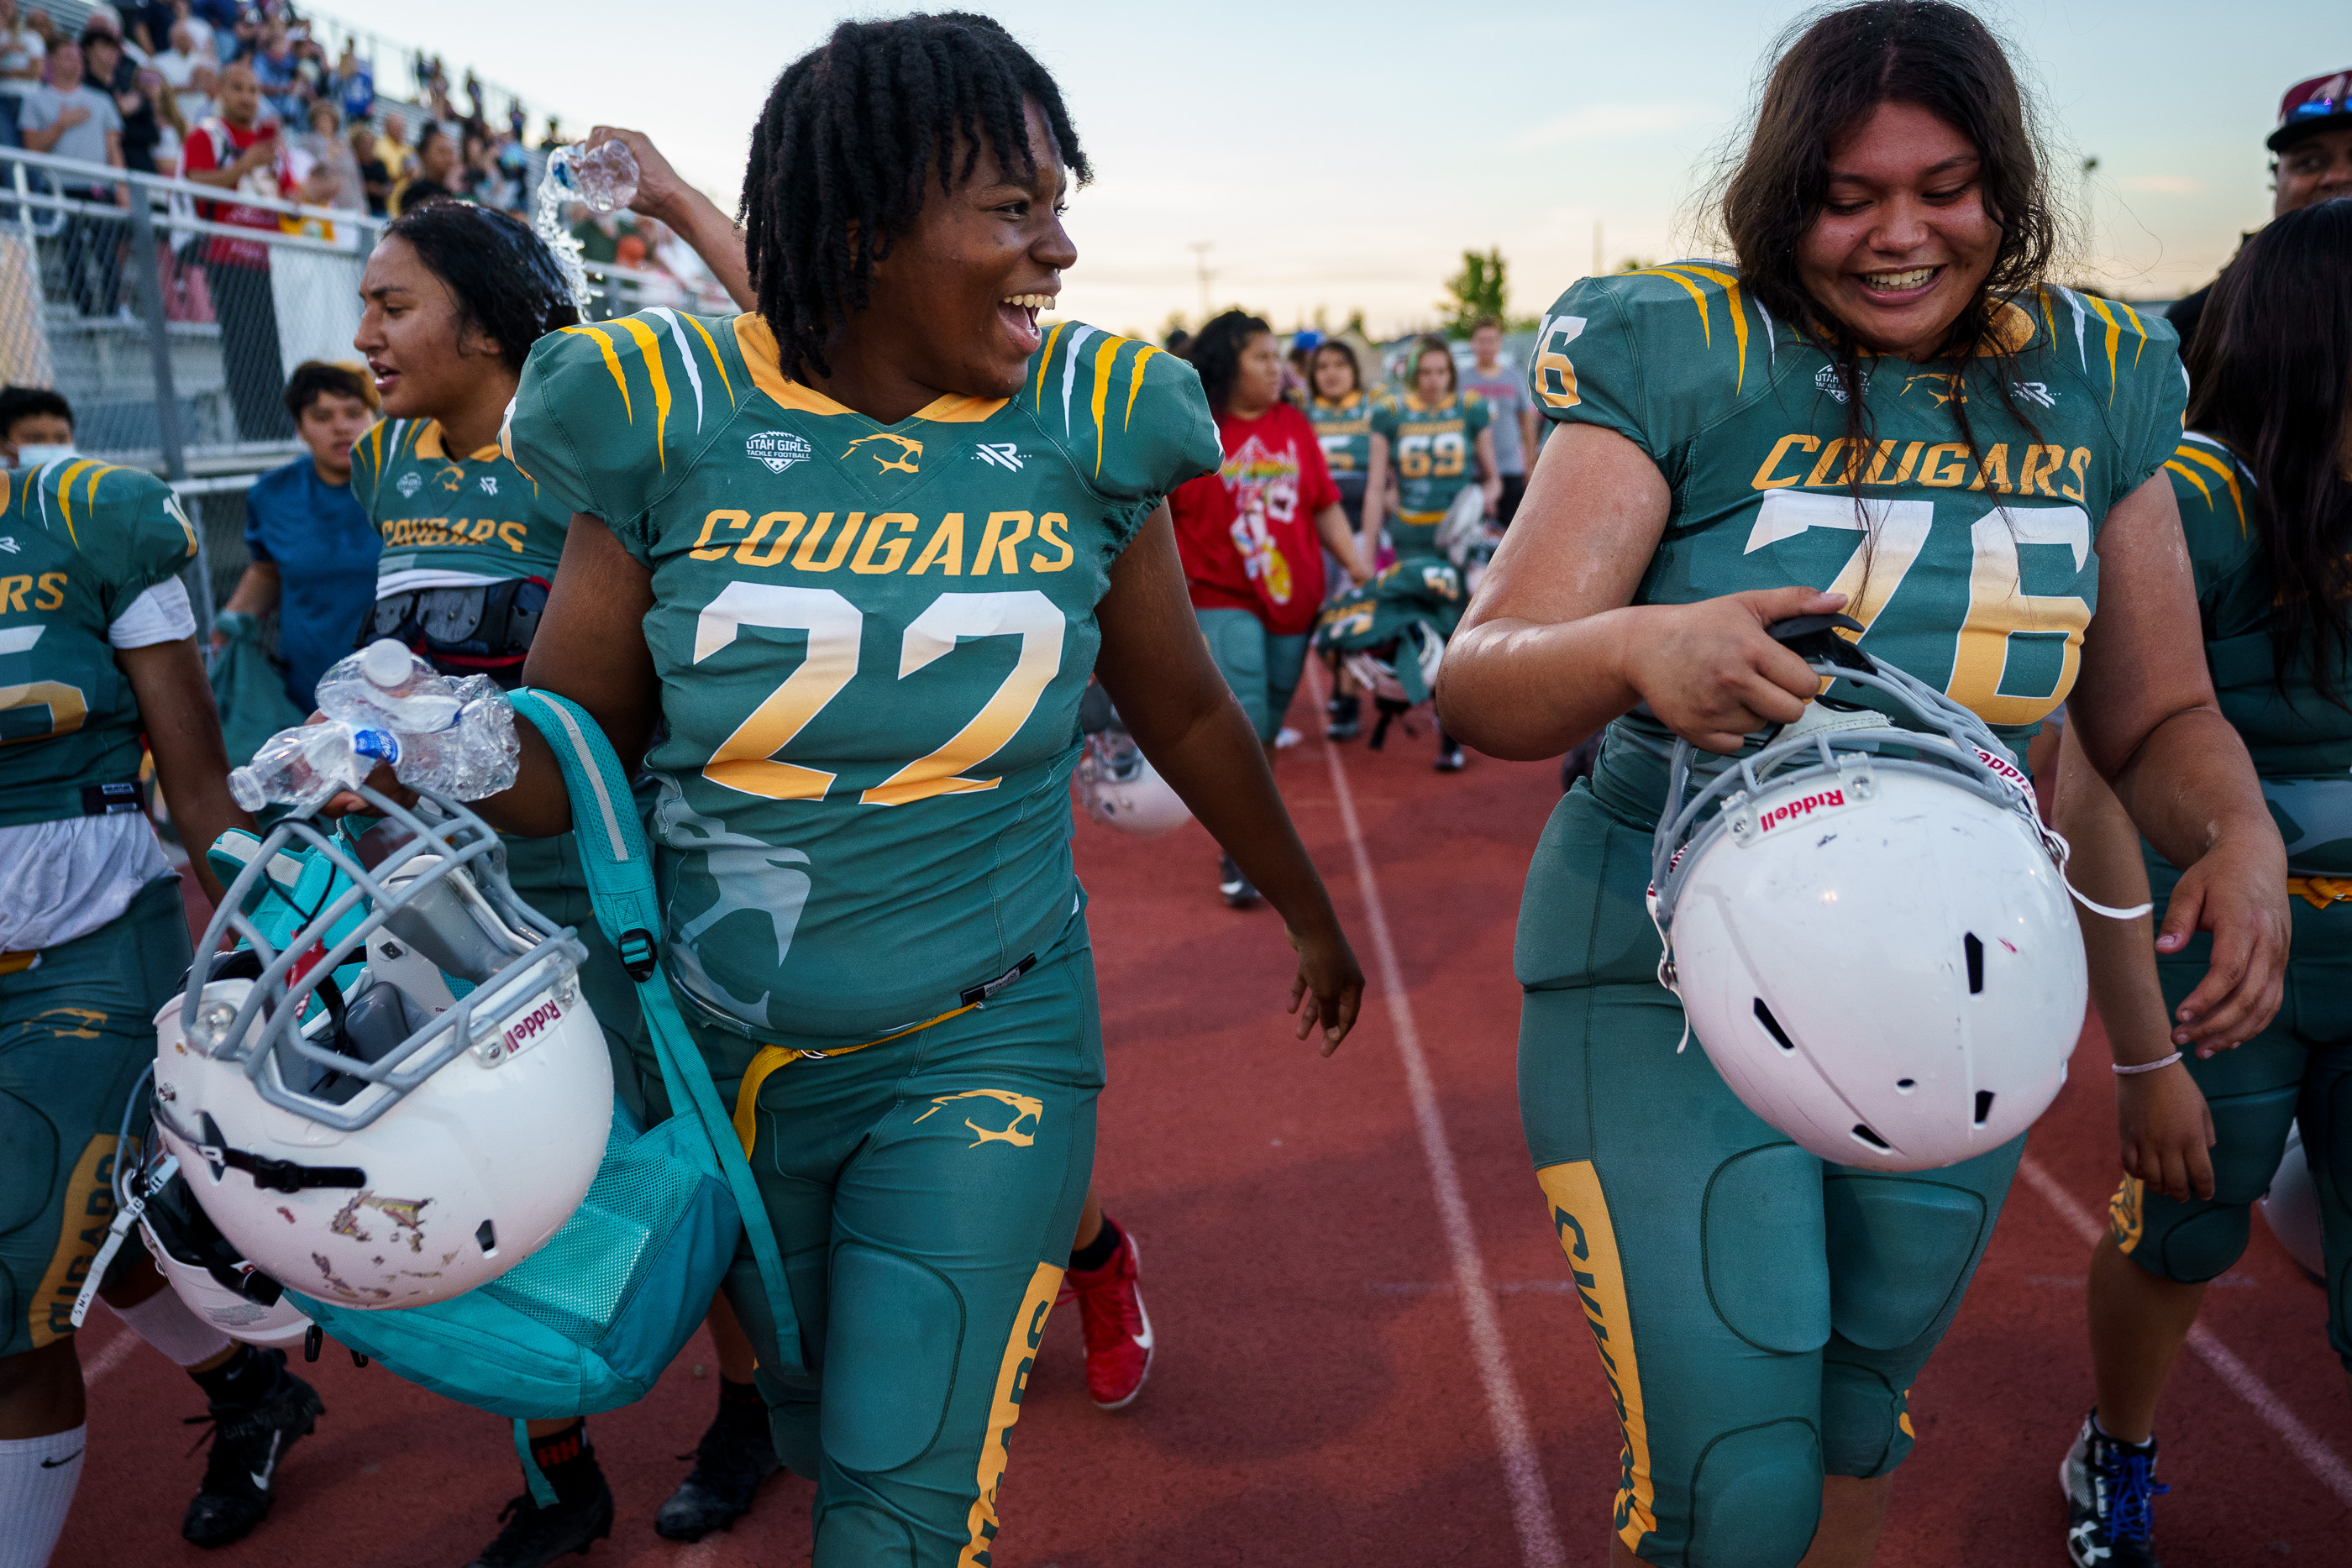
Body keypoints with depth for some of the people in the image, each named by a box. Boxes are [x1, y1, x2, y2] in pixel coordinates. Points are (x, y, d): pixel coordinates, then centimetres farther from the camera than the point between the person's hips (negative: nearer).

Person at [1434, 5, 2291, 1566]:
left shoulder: (2094, 384, 2)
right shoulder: (1683, 359, -12)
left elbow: (2158, 715, 8)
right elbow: (1477, 679, -20)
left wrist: (2241, 835, -14)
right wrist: (1632, 648, -41)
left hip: (1951, 993, 5)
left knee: (1859, 1427, 21)